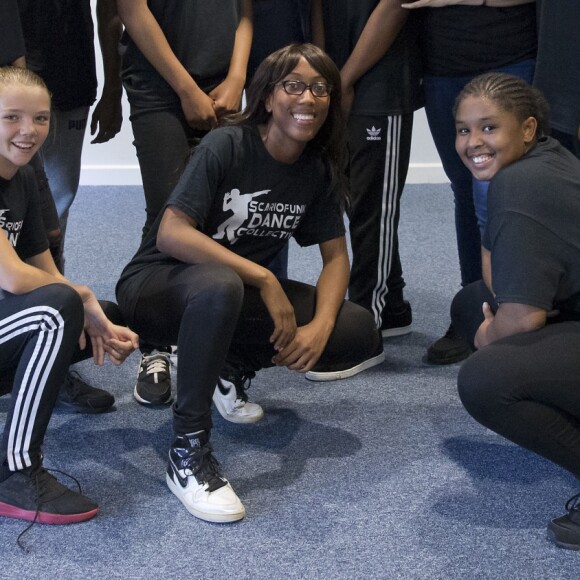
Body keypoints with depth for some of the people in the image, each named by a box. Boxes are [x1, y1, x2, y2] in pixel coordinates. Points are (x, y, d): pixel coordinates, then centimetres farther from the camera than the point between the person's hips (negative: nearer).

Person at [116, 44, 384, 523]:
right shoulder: (227, 146, -19)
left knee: (360, 335, -12)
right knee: (220, 285, -43)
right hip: (158, 285, -6)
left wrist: (320, 326, -21)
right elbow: (171, 234, -28)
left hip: (245, 289, 6)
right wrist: (263, 278, -33)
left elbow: (336, 255, -1)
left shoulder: (319, 169, -2)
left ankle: (235, 366, 10)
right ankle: (188, 452, -30)